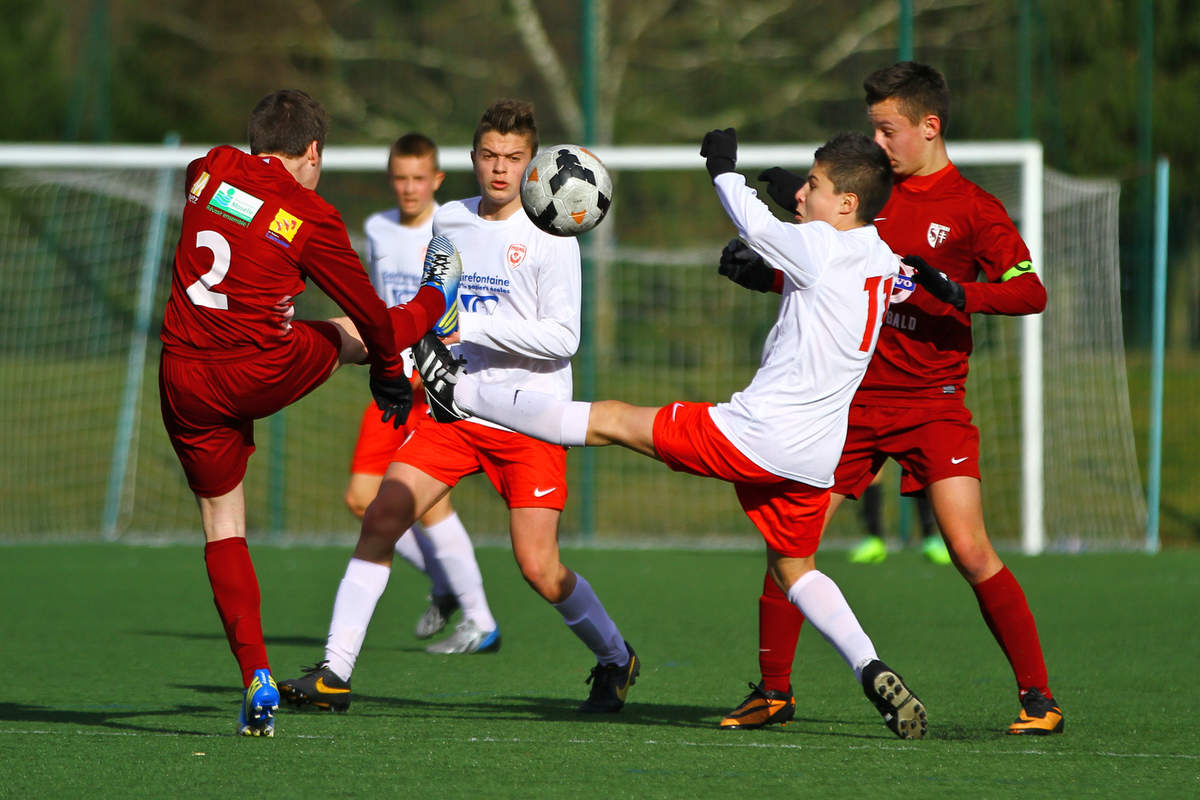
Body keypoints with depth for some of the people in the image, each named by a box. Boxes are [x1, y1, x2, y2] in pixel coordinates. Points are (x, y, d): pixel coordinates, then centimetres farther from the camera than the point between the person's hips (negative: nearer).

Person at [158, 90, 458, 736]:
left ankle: (255, 677, 0)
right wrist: (390, 377, 23)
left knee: (222, 525, 10)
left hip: (184, 384, 3)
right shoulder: (312, 218, -6)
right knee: (349, 334, 26)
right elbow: (369, 316, 4)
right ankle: (433, 306, 59)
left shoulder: (211, 170, 3)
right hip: (265, 374, -3)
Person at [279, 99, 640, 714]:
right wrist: (423, 345, 8)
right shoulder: (446, 222, 9)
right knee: (381, 519, -11)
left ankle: (616, 659, 18)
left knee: (539, 568, -10)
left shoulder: (549, 236, -9)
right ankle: (334, 674, -7)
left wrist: (472, 327, -21)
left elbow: (562, 336, -15)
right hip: (455, 409, 5)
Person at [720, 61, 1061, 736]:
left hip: (932, 401, -5)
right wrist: (764, 273, 6)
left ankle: (1038, 695, -5)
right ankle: (774, 692, 13)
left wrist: (959, 292, -28)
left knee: (970, 551, -15)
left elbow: (1031, 292, -12)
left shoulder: (971, 207, -5)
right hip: (856, 395, 5)